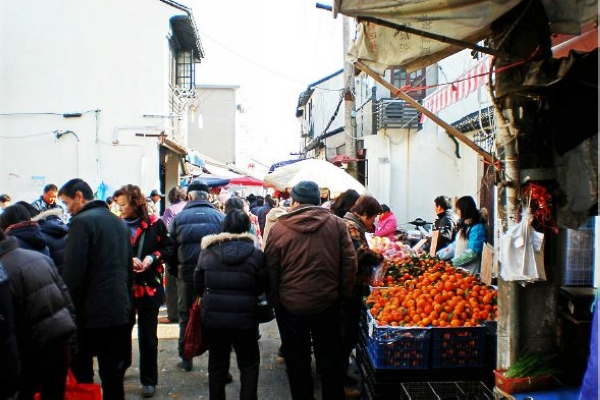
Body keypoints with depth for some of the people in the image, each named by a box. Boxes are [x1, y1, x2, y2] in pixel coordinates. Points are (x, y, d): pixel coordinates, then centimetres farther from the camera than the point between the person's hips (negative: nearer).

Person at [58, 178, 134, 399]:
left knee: (80, 373, 6)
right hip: (120, 310, 7)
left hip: (90, 313, -7)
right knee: (113, 374, 11)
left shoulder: (82, 222, -10)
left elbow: (73, 272, -17)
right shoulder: (118, 222, 14)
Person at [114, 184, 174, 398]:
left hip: (148, 287, -1)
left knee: (148, 336, 9)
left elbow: (169, 247, 3)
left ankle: (149, 381, 23)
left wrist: (152, 257, -13)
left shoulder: (154, 224, -6)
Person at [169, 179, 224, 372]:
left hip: (186, 275, 1)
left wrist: (177, 271, 13)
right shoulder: (220, 217, -4)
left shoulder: (178, 218, -2)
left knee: (186, 318, 15)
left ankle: (186, 359, 23)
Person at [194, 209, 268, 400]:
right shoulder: (256, 254, -10)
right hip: (244, 318, -2)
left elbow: (198, 283, 3)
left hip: (213, 316, 2)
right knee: (249, 363, 15)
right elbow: (261, 287, -3)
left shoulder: (208, 250, -4)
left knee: (217, 363, 18)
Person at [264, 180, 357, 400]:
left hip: (290, 306, -1)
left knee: (297, 361, 13)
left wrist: (273, 299, 5)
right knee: (330, 357, 17)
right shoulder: (336, 224, -4)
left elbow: (270, 271, -6)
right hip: (328, 304, 2)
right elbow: (350, 262, -4)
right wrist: (343, 293, 6)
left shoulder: (278, 228, -9)